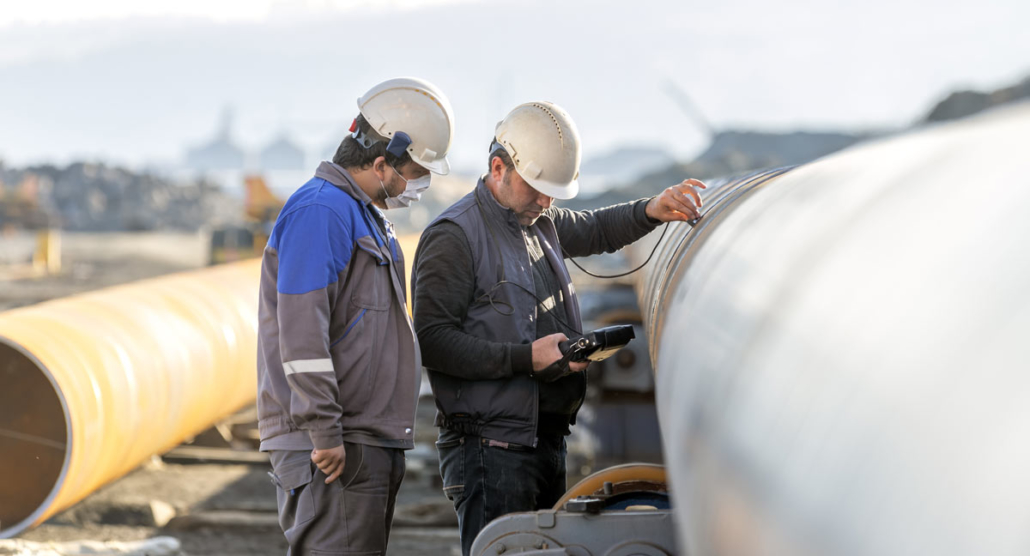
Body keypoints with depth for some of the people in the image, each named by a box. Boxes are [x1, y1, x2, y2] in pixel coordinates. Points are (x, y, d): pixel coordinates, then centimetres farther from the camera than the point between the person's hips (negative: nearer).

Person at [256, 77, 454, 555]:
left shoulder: (366, 215, 21)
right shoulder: (321, 210, -13)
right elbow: (300, 332, -20)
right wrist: (325, 434, -22)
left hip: (372, 442, 10)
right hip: (333, 447, -10)